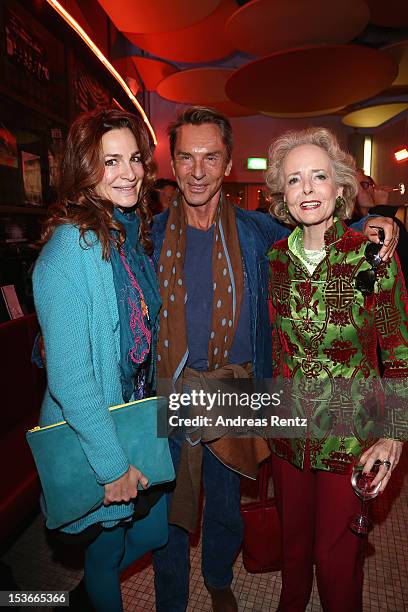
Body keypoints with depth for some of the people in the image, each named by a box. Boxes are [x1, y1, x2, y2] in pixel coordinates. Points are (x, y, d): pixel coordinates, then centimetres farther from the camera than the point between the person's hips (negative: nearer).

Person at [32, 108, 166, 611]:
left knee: (156, 529, 24)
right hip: (94, 432, -7)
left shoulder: (134, 233, 1)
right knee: (107, 546, 19)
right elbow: (68, 376, -24)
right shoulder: (71, 247, -24)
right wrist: (112, 464, -17)